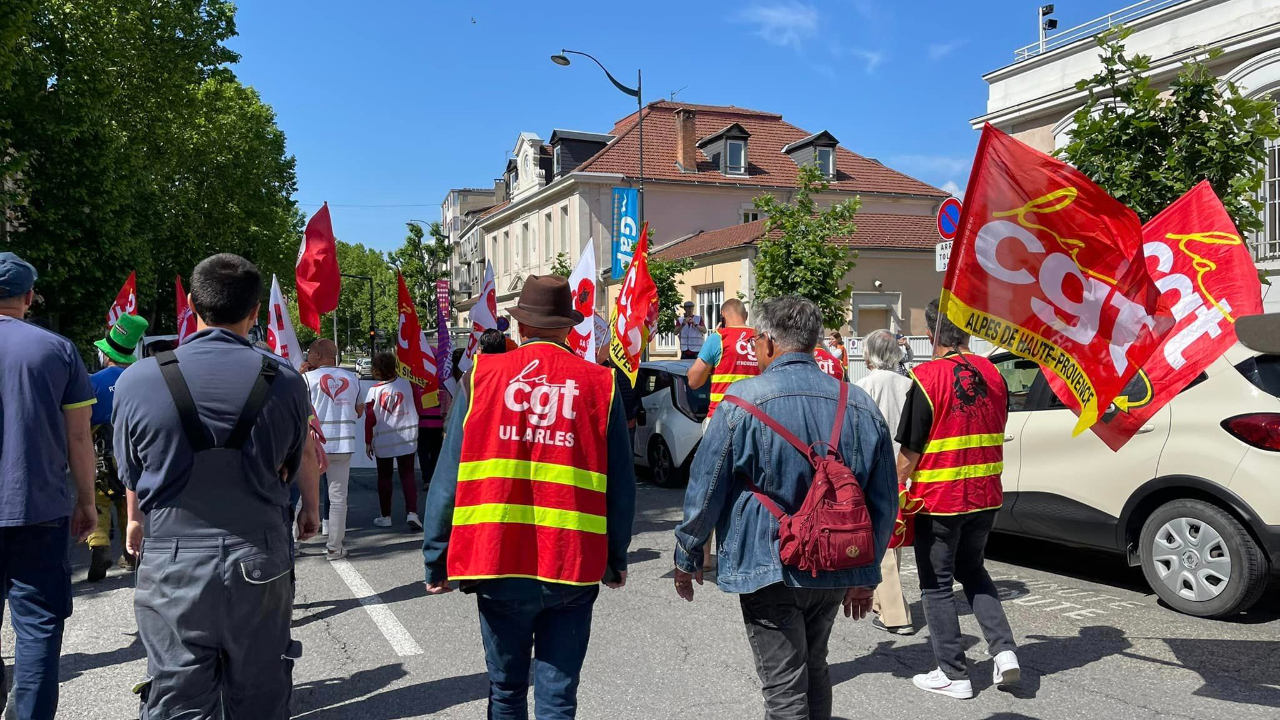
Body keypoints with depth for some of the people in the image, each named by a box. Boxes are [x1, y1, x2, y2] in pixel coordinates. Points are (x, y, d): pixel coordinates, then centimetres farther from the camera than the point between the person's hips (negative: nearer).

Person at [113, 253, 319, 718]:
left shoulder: (137, 380, -7)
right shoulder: (285, 381, -6)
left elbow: (130, 469, 10)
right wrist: (311, 509, 31)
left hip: (170, 565, 0)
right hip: (260, 566, 1)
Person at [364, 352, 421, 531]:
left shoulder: (374, 390, -10)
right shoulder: (405, 384, -5)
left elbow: (370, 418, -8)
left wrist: (368, 442, 1)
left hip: (383, 440, -1)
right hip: (407, 437, 2)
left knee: (384, 477, 11)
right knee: (407, 475, 5)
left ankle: (385, 516, 17)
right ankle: (412, 512, -8)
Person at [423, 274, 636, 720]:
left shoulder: (482, 376, -3)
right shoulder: (600, 385, -3)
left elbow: (448, 478, -2)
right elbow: (621, 487, 1)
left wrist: (436, 559, 7)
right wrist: (616, 559, 13)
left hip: (498, 564, 1)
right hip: (573, 566, 0)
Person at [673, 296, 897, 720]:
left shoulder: (744, 400, -11)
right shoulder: (860, 406, 2)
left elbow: (706, 488, -8)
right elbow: (884, 501, 7)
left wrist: (687, 558, 5)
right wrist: (865, 573, 17)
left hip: (767, 568, -5)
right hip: (835, 570, 5)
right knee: (814, 673, 23)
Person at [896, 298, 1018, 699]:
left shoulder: (927, 377, -16)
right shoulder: (992, 373, 2)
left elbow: (911, 448, -15)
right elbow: (996, 434, 12)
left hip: (938, 500, -6)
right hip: (985, 496, 6)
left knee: (937, 585, 8)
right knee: (972, 570, 25)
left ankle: (953, 675, 14)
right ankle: (1003, 650, 14)